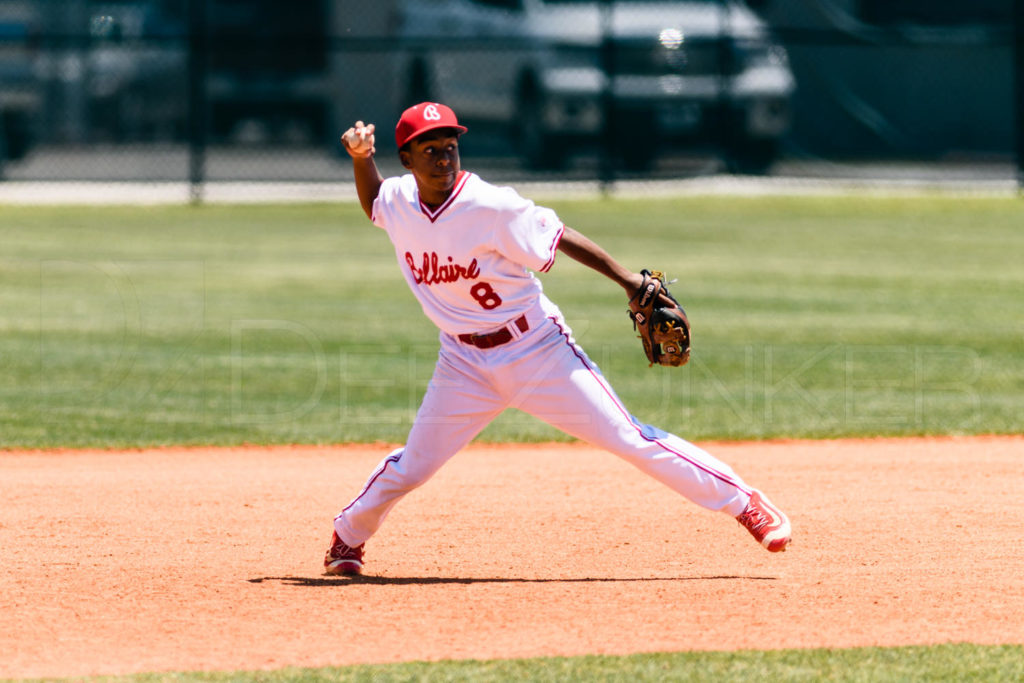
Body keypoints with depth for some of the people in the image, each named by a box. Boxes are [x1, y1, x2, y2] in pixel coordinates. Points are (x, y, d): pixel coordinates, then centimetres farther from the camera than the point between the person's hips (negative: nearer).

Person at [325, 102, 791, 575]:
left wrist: (629, 280, -17)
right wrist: (360, 158, 1)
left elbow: (560, 238, -12)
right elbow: (372, 202, 21)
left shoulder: (490, 207, -20)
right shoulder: (398, 200, -3)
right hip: (465, 364, 4)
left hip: (537, 352, -4)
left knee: (628, 438, -9)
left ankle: (744, 502, -2)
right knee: (412, 465, 4)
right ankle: (347, 538, 32)